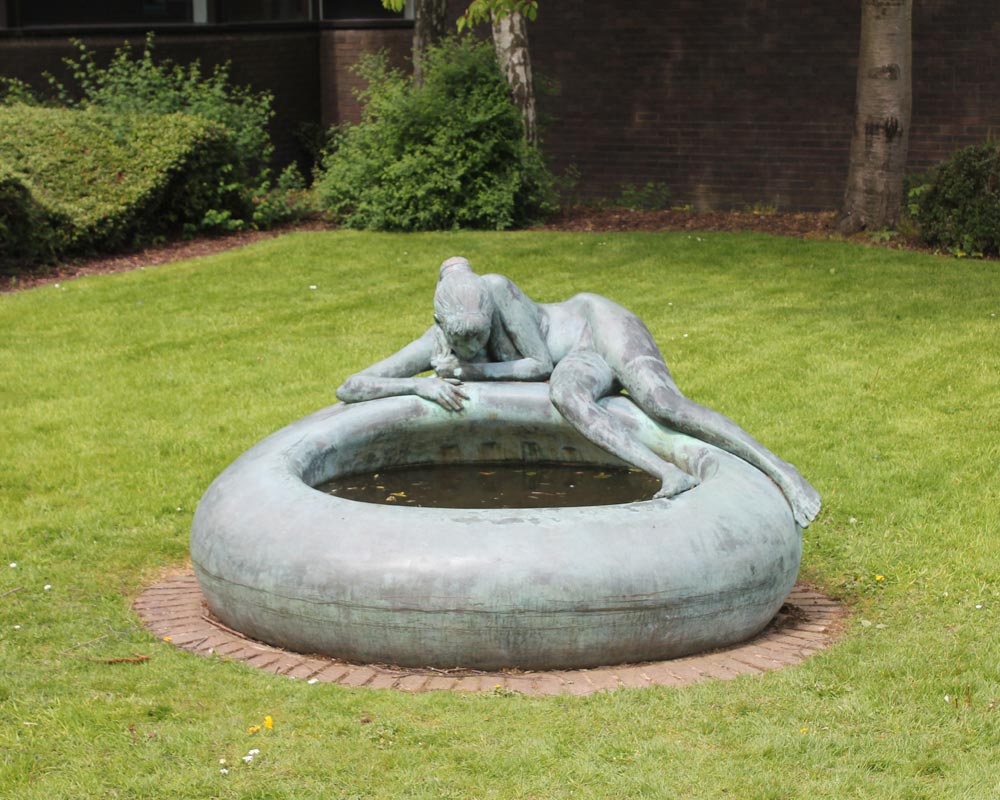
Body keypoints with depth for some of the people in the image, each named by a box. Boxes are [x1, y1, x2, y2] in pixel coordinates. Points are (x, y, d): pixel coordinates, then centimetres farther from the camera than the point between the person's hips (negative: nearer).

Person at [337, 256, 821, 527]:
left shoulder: (496, 289, -27)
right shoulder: (433, 346, -14)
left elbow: (541, 363, -22)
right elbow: (349, 389, -16)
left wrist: (475, 371, -26)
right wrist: (420, 386, -31)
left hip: (596, 321, -4)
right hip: (578, 367, 4)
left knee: (663, 404, -33)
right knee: (564, 395, -34)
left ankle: (780, 472, -31)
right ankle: (673, 477, -43)